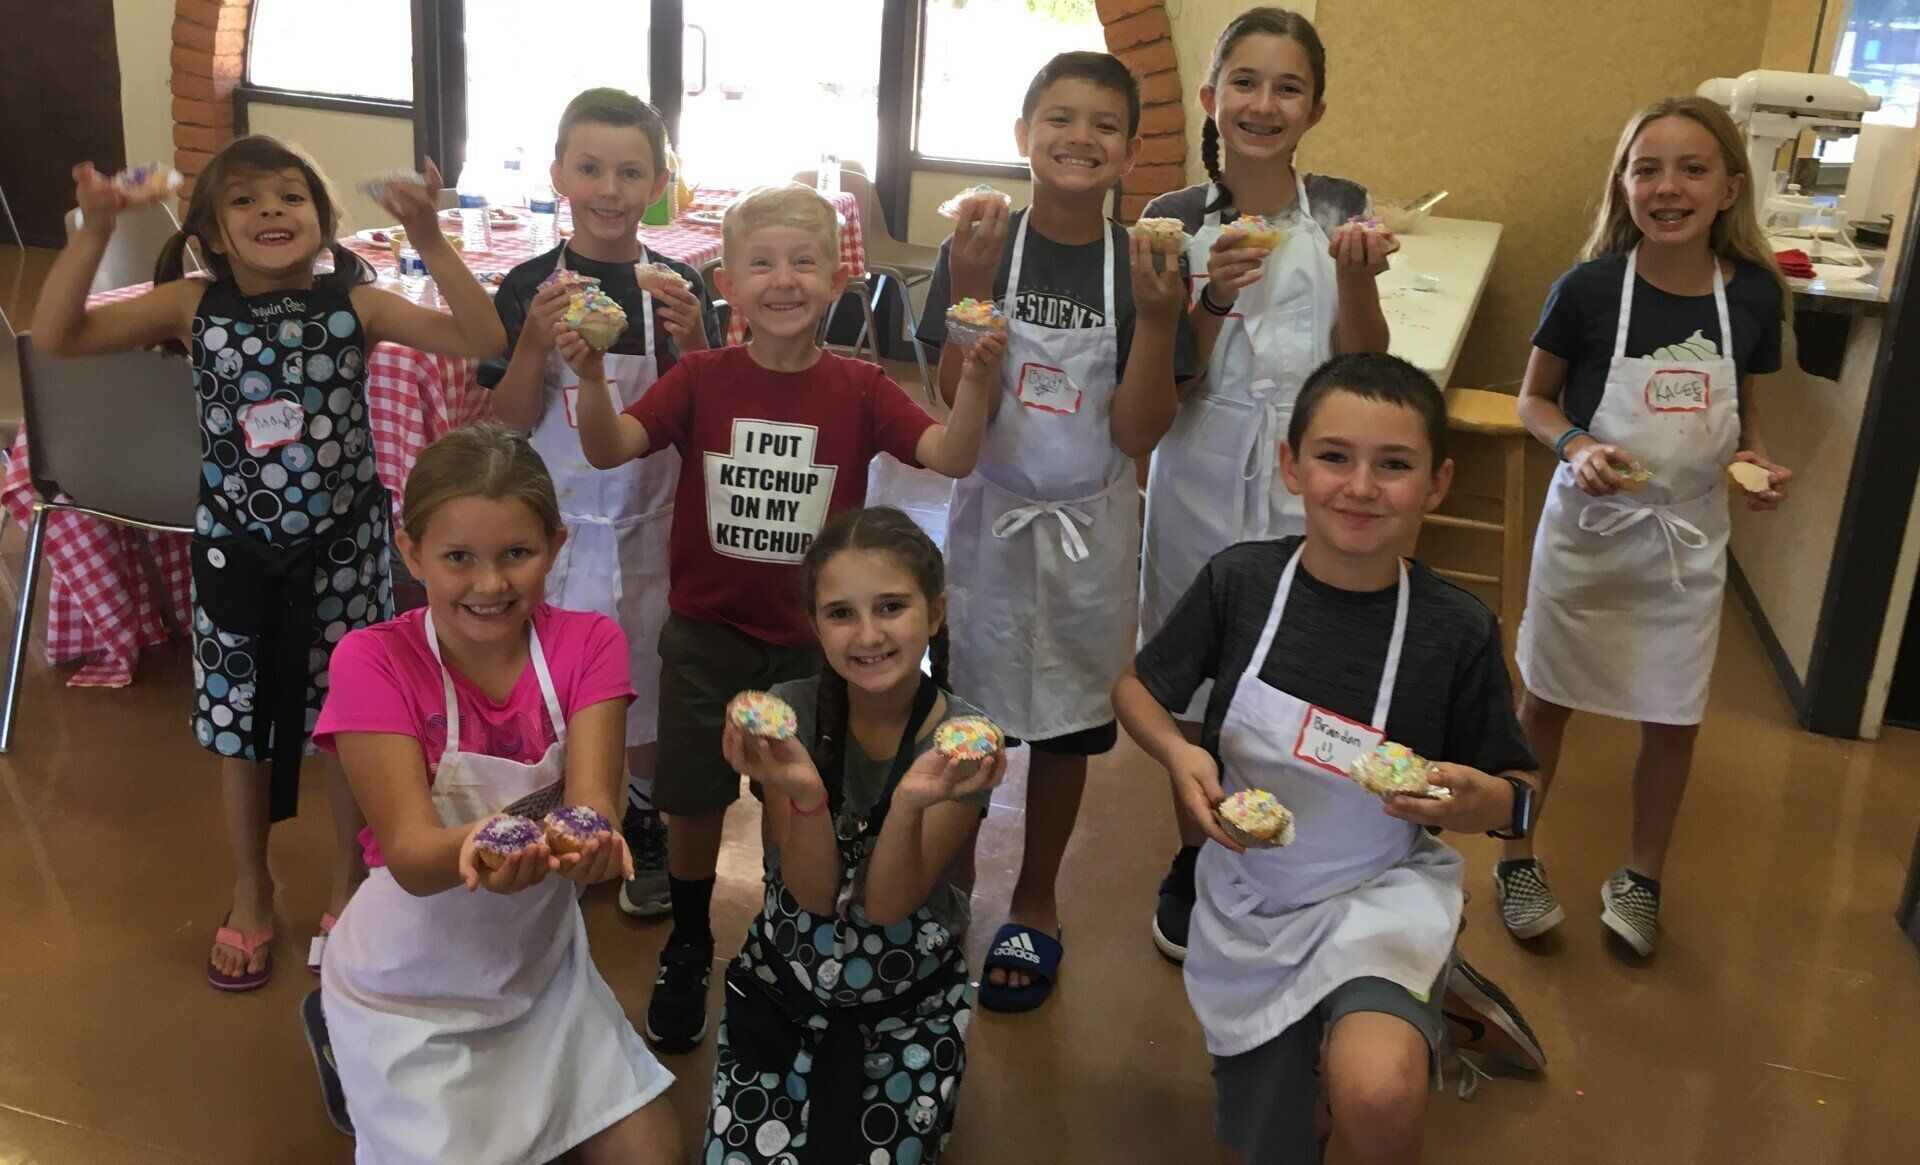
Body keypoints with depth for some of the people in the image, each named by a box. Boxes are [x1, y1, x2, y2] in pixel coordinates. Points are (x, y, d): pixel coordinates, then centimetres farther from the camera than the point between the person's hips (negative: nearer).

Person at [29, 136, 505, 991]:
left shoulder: (356, 306, -9)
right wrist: (93, 233, -23)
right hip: (237, 551, 1)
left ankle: (350, 885, 35)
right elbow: (57, 337, -12)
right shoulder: (194, 308, -6)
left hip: (343, 546, -1)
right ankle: (251, 895, 38)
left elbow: (480, 338, -17)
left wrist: (431, 242, -27)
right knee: (240, 723, 15)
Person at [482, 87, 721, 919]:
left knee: (647, 680, 13)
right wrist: (536, 341, -22)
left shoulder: (678, 288, -4)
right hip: (555, 521, 0)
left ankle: (644, 829, 35)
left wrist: (692, 340, -21)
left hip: (650, 522, 0)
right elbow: (506, 426, -7)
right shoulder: (528, 289, -5)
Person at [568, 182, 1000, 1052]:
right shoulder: (703, 379, -5)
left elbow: (950, 457, -18)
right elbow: (609, 450, -14)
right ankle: (687, 953, 37)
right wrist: (592, 378, -33)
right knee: (694, 803, 12)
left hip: (814, 642, 0)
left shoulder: (858, 390, -6)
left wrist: (976, 378, -35)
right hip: (707, 632, 1)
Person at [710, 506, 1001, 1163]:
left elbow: (887, 905, -20)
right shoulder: (789, 712, -17)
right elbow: (815, 893, -18)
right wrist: (805, 792, -38)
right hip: (783, 978, 1)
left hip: (910, 999, 0)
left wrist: (912, 802, -40)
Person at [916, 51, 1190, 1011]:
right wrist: (970, 291, -24)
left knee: (1066, 721, 14)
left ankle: (1035, 905, 35)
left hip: (1089, 527, 1)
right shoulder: (979, 246, -9)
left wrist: (1157, 319, -22)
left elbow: (1136, 435, -9)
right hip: (987, 513, -1)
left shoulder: (1143, 267, -6)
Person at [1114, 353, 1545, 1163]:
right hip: (1250, 899, 2)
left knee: (1376, 1095, -32)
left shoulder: (1457, 630, -14)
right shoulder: (1238, 581, -13)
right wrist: (1177, 755, -17)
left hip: (1384, 892, -2)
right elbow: (1137, 688, 3)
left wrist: (1484, 801, -24)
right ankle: (1314, 1032, 44)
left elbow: (1517, 788, -1)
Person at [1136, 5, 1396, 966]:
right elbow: (1173, 382, -5)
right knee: (1196, 682, 9)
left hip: (1307, 474, 1)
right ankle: (1192, 866, 30)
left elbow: (1366, 363, -2)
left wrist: (1355, 273, -18)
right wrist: (1215, 299, -22)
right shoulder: (1176, 219, -2)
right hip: (1205, 470, 0)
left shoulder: (1341, 210, 1)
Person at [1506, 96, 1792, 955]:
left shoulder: (1752, 296, -7)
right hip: (1588, 529, -2)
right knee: (1546, 698, 11)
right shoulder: (1588, 290, -15)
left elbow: (1742, 409, 9)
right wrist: (1577, 447, -21)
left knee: (1674, 716, 11)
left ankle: (1641, 876, 35)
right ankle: (1517, 859, 33)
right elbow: (1535, 399, -2)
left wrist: (1758, 462, -10)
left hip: (1689, 537, 2)